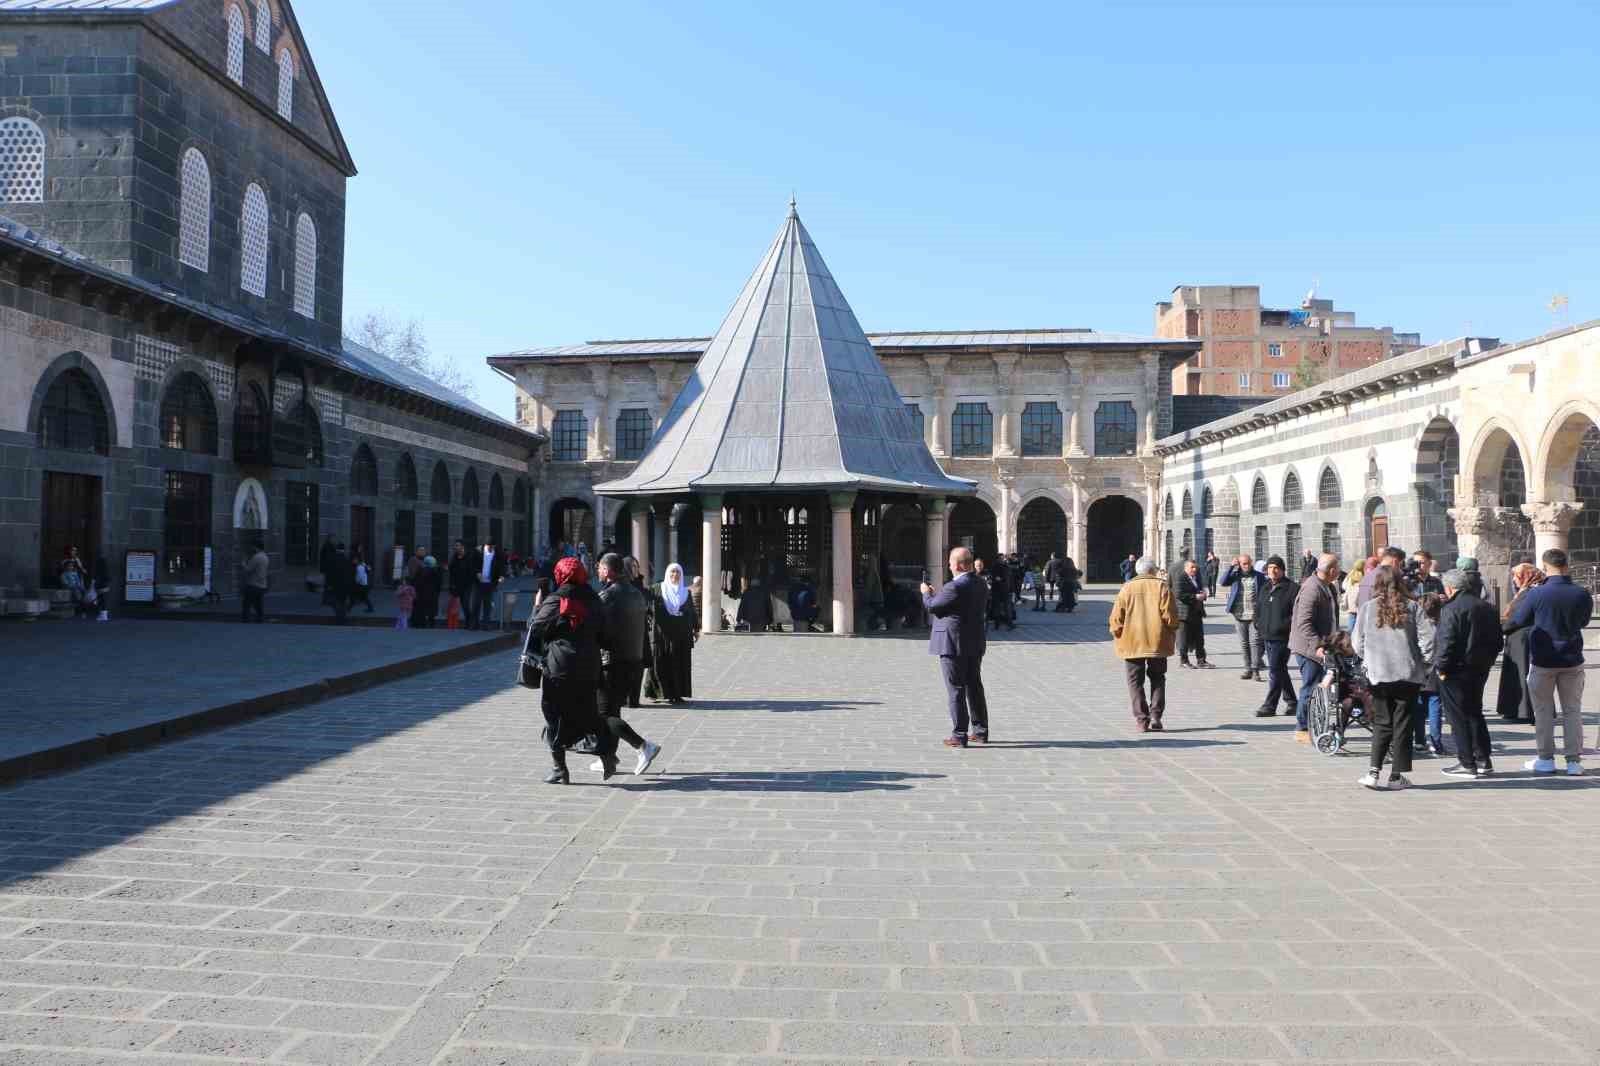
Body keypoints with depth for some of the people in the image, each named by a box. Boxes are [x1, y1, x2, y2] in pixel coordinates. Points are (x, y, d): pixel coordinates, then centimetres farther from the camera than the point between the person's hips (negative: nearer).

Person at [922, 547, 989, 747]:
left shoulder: (954, 587, -21)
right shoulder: (981, 584, 5)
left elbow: (930, 607, -13)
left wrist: (926, 593, 9)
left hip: (953, 645, -8)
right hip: (975, 644, 8)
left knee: (956, 691, -1)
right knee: (975, 687, 17)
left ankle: (959, 736, 2)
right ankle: (980, 731, 25)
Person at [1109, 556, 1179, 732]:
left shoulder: (1126, 589, 1)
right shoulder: (1162, 587, -1)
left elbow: (1116, 618, -2)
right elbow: (1170, 615, -6)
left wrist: (1118, 635, 12)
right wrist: (1172, 634, 9)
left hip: (1132, 643, 0)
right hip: (1158, 642, 0)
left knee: (1135, 682, 6)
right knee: (1157, 680, 13)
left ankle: (1142, 719, -2)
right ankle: (1155, 717, 4)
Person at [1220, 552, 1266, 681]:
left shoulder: (1258, 576, 4)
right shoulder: (1235, 575, 8)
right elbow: (1223, 582, -8)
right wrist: (1231, 567, -13)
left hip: (1255, 616, -2)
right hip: (1239, 616, 2)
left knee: (1255, 642, -8)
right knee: (1244, 643, 8)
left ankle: (1255, 670, -7)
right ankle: (1248, 669, 16)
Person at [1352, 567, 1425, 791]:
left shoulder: (1367, 607, -2)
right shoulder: (1411, 607, -3)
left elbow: (1358, 643, 3)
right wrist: (1423, 664, 13)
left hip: (1378, 673, 1)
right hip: (1408, 672, -1)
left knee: (1382, 723, 10)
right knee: (1402, 724, 7)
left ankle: (1374, 771, -2)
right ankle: (1397, 776, 10)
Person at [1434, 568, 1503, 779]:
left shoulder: (1451, 609, -17)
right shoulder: (1488, 609, 10)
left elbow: (1446, 641, -23)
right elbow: (1497, 641, 15)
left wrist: (1441, 667, -13)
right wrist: (1486, 661, 19)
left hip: (1456, 671, -8)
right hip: (1480, 670, 8)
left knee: (1458, 717, 1)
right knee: (1475, 713, 19)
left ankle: (1467, 764, 4)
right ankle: (1483, 761, 22)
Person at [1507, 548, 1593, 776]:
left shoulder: (1537, 594, -16)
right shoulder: (1582, 594, -7)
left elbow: (1518, 620, -2)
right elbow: (1584, 621, 11)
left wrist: (1524, 593, 10)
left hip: (1543, 661, -2)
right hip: (1572, 661, 2)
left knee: (1543, 711, 9)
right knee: (1572, 711, 11)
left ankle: (1545, 759, 13)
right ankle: (1574, 761, 11)